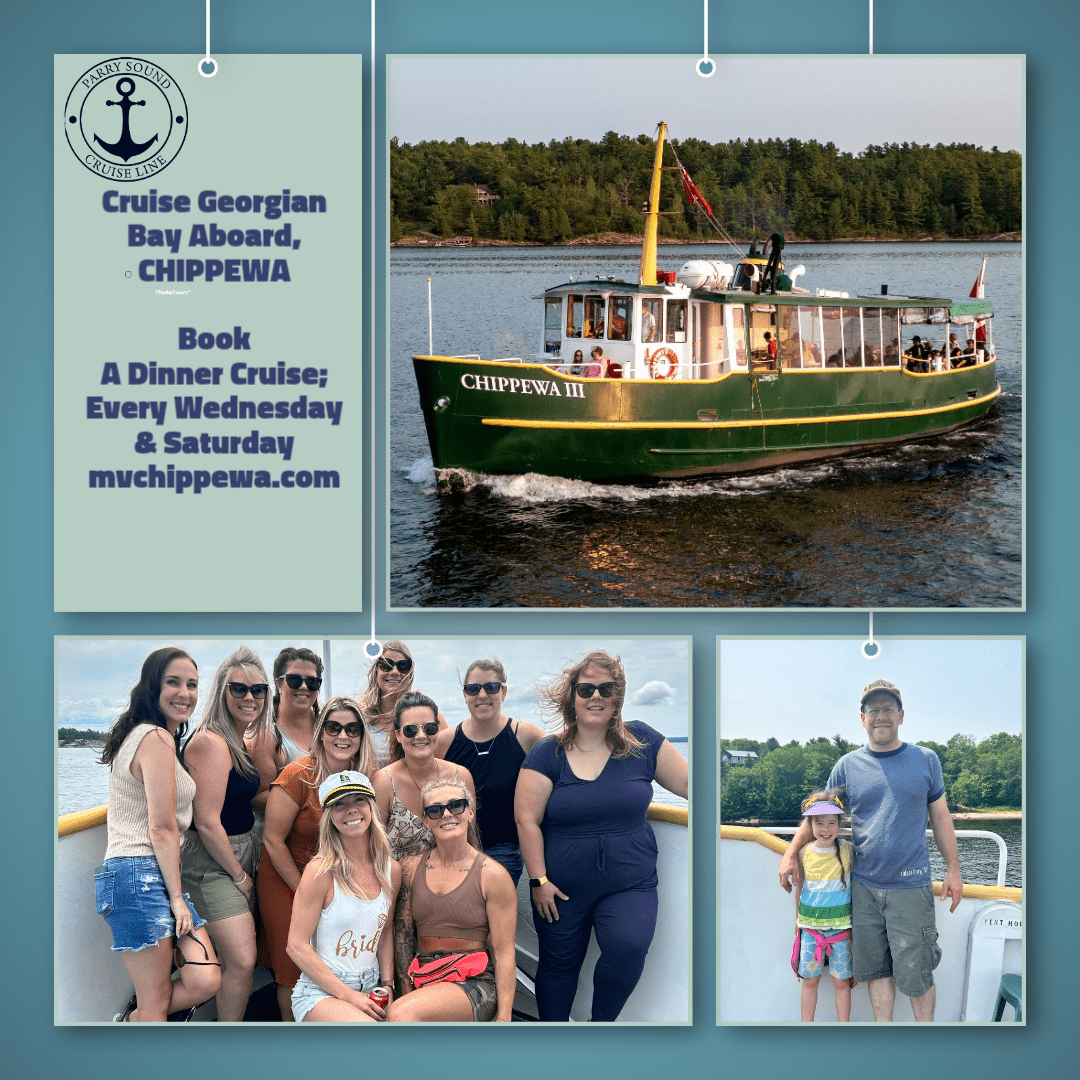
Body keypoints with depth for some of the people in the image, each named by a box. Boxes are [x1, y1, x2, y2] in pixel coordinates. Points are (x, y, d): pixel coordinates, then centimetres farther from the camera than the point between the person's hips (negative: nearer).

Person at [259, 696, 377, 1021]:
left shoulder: (368, 777, -5)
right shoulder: (299, 776, -18)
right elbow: (273, 840, -14)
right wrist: (303, 891, -11)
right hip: (287, 880, -4)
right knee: (294, 971, -1)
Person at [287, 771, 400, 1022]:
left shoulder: (391, 871, 6)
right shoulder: (321, 871, -12)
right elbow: (297, 946, -12)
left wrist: (387, 985, 6)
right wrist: (349, 995, -15)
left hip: (370, 990, 6)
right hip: (320, 992, -6)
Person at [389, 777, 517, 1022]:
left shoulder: (493, 875, -2)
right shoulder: (411, 868, 10)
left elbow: (504, 953, -5)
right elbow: (402, 937, 11)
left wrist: (504, 1018, -10)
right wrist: (407, 993, -1)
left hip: (476, 982, -4)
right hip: (424, 981, 4)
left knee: (400, 1014, -31)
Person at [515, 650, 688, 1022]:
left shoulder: (641, 742, 1)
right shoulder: (547, 754, -4)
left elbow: (687, 781, 3)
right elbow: (527, 819, -6)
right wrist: (539, 880, -10)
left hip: (629, 884, 0)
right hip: (562, 889, 0)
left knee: (628, 947, -24)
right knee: (558, 964, 11)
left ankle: (603, 1021, 0)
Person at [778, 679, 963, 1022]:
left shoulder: (925, 760, 5)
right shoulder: (848, 766, 6)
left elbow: (940, 816, 11)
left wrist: (953, 869, 9)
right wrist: (791, 854, 4)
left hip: (910, 886, -2)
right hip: (863, 885, 2)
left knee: (915, 974, -2)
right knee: (877, 968, 7)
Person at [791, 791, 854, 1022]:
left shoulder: (847, 851, -6)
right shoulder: (804, 853, -2)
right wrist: (797, 921, 14)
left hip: (841, 925, -1)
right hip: (810, 925, 1)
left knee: (841, 981, 4)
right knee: (809, 979, 8)